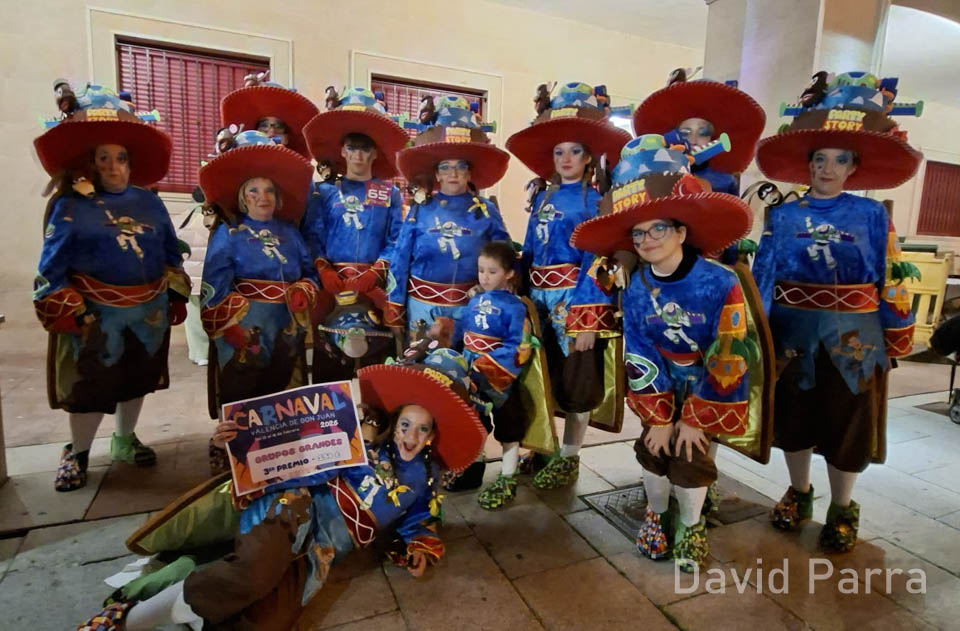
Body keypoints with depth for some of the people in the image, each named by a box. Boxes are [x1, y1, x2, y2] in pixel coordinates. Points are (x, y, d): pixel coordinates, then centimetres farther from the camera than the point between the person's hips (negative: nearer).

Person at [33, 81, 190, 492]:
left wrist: (176, 296, 5)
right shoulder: (70, 206, -5)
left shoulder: (148, 202, 5)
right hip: (95, 314, -3)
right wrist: (60, 310, -11)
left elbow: (171, 253, 8)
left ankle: (125, 440, 37)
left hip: (148, 311, 4)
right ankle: (76, 453, 28)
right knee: (90, 386, 5)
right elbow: (52, 264, -6)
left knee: (137, 380, 16)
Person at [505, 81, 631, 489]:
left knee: (576, 382, 7)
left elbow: (597, 261, -12)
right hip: (540, 301, 6)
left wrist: (587, 318, -18)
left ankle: (568, 458, 24)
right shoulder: (543, 198, 11)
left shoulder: (596, 201, -6)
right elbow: (529, 253, 12)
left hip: (577, 301, -5)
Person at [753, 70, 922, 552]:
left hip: (852, 334, -1)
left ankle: (843, 509, 30)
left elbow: (890, 277, 2)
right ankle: (798, 493, 36)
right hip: (794, 330, 1)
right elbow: (763, 274, -3)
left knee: (848, 421, 9)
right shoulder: (784, 215, -1)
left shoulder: (872, 215, -1)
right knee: (794, 416, 14)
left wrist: (897, 336, 2)